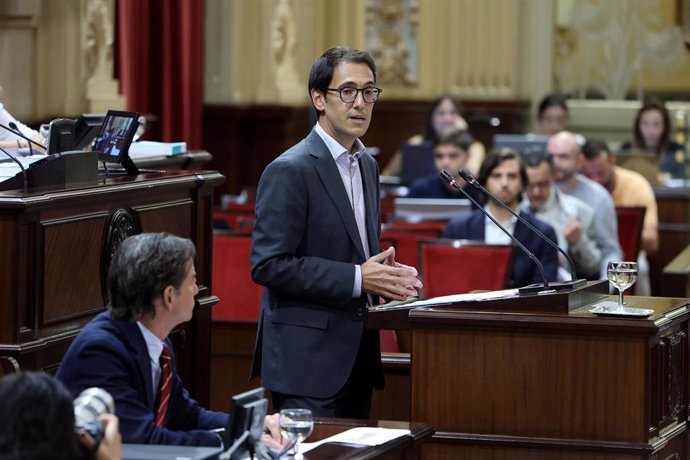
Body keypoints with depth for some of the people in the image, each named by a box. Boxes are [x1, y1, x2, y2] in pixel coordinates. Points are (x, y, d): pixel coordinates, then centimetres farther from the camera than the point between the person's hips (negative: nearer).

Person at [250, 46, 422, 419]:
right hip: (308, 357, -8)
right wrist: (357, 279, -20)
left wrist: (386, 273, 2)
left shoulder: (366, 165, 14)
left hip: (356, 355, 8)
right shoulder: (289, 171, -13)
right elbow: (268, 265, -18)